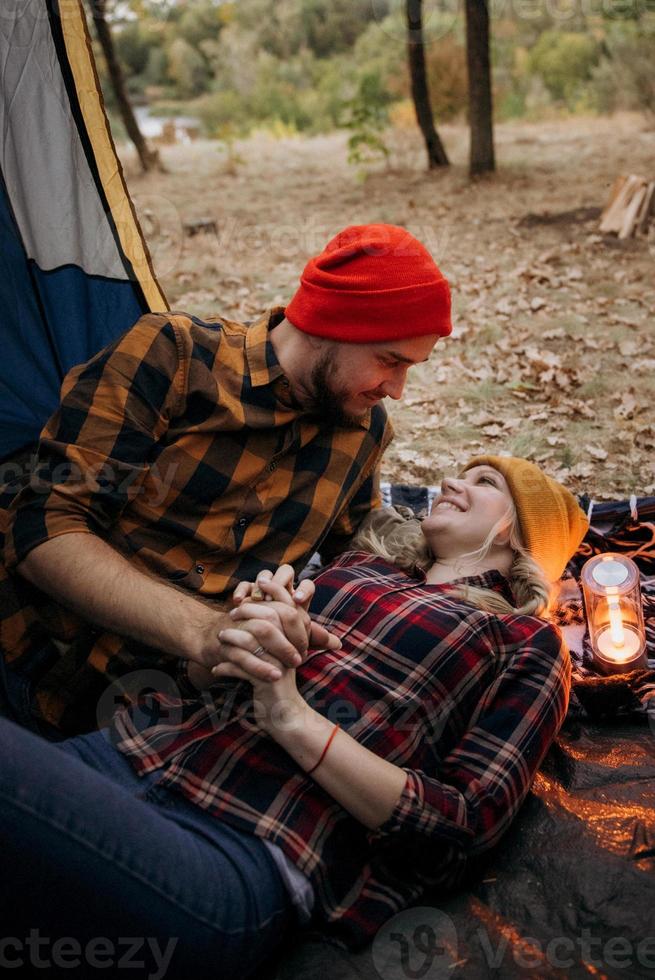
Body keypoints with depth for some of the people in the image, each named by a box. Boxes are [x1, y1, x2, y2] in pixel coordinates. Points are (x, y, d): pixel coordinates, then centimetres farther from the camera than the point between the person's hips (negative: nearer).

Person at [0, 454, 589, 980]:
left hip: (246, 851, -5)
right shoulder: (361, 560, 25)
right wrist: (253, 625, -1)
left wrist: (293, 717, -10)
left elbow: (465, 827, -1)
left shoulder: (526, 645, 12)